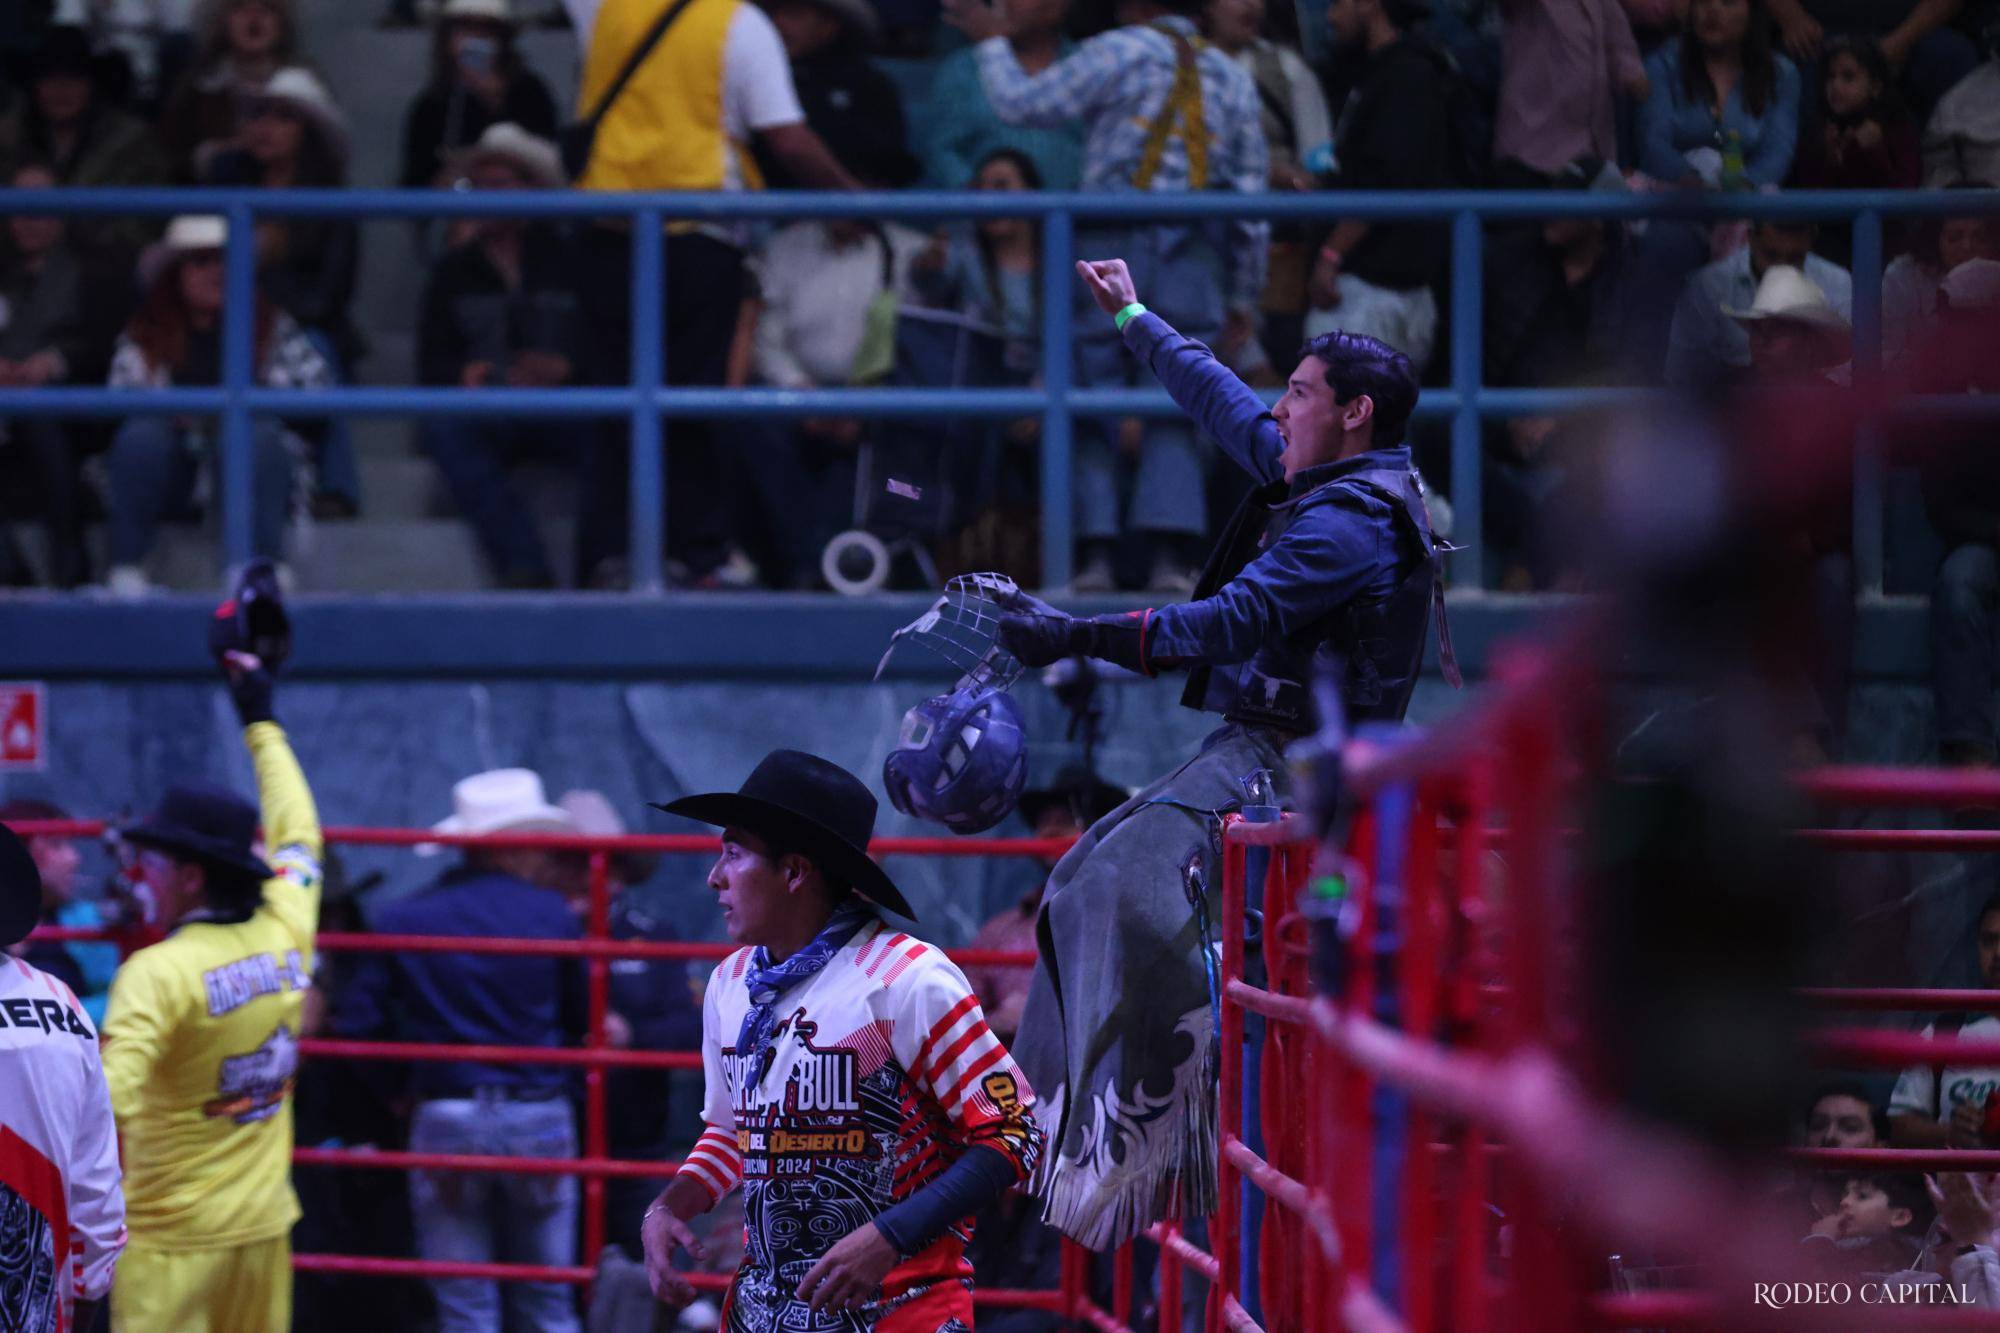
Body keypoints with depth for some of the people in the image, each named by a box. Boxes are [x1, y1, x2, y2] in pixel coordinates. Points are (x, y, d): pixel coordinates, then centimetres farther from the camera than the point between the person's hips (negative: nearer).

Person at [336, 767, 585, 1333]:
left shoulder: (400, 921, -1)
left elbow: (358, 1027, -3)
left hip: (446, 1117, 0)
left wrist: (396, 1093, 13)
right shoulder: (553, 914, -3)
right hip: (539, 1116, 0)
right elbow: (580, 1021, 6)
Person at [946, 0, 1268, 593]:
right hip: (1194, 260, 4)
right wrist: (1243, 296, 20)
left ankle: (1093, 550, -8)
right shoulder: (1232, 78, 15)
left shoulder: (1121, 51, -1)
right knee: (1173, 412, 3)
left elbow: (1024, 103, -1)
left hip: (1114, 248, -4)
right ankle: (1171, 554, -10)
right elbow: (1252, 189, 15)